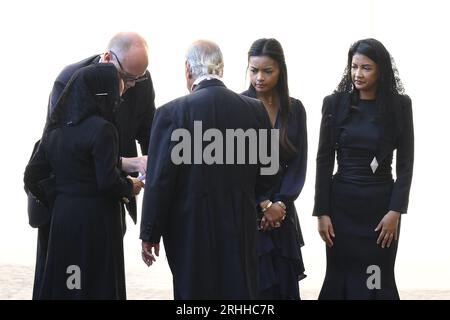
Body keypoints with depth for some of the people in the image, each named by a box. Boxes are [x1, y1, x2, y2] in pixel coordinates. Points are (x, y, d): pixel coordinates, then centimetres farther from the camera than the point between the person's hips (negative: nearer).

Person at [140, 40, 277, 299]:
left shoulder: (172, 112, -12)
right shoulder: (256, 110, -2)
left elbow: (159, 181, -11)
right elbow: (266, 176, 5)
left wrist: (150, 234, -1)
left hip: (191, 231, -3)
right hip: (241, 230, 3)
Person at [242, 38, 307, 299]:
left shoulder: (295, 109, 7)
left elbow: (298, 163, 5)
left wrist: (280, 203, -8)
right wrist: (263, 204, -12)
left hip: (281, 210, 4)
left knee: (285, 285, 3)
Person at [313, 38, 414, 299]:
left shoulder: (399, 105, -1)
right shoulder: (335, 103, 0)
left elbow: (406, 163, -1)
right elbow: (324, 160, 1)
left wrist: (396, 210, -9)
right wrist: (322, 211, -4)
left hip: (381, 203, -1)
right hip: (342, 203, 1)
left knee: (378, 281, 2)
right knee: (341, 277, 3)